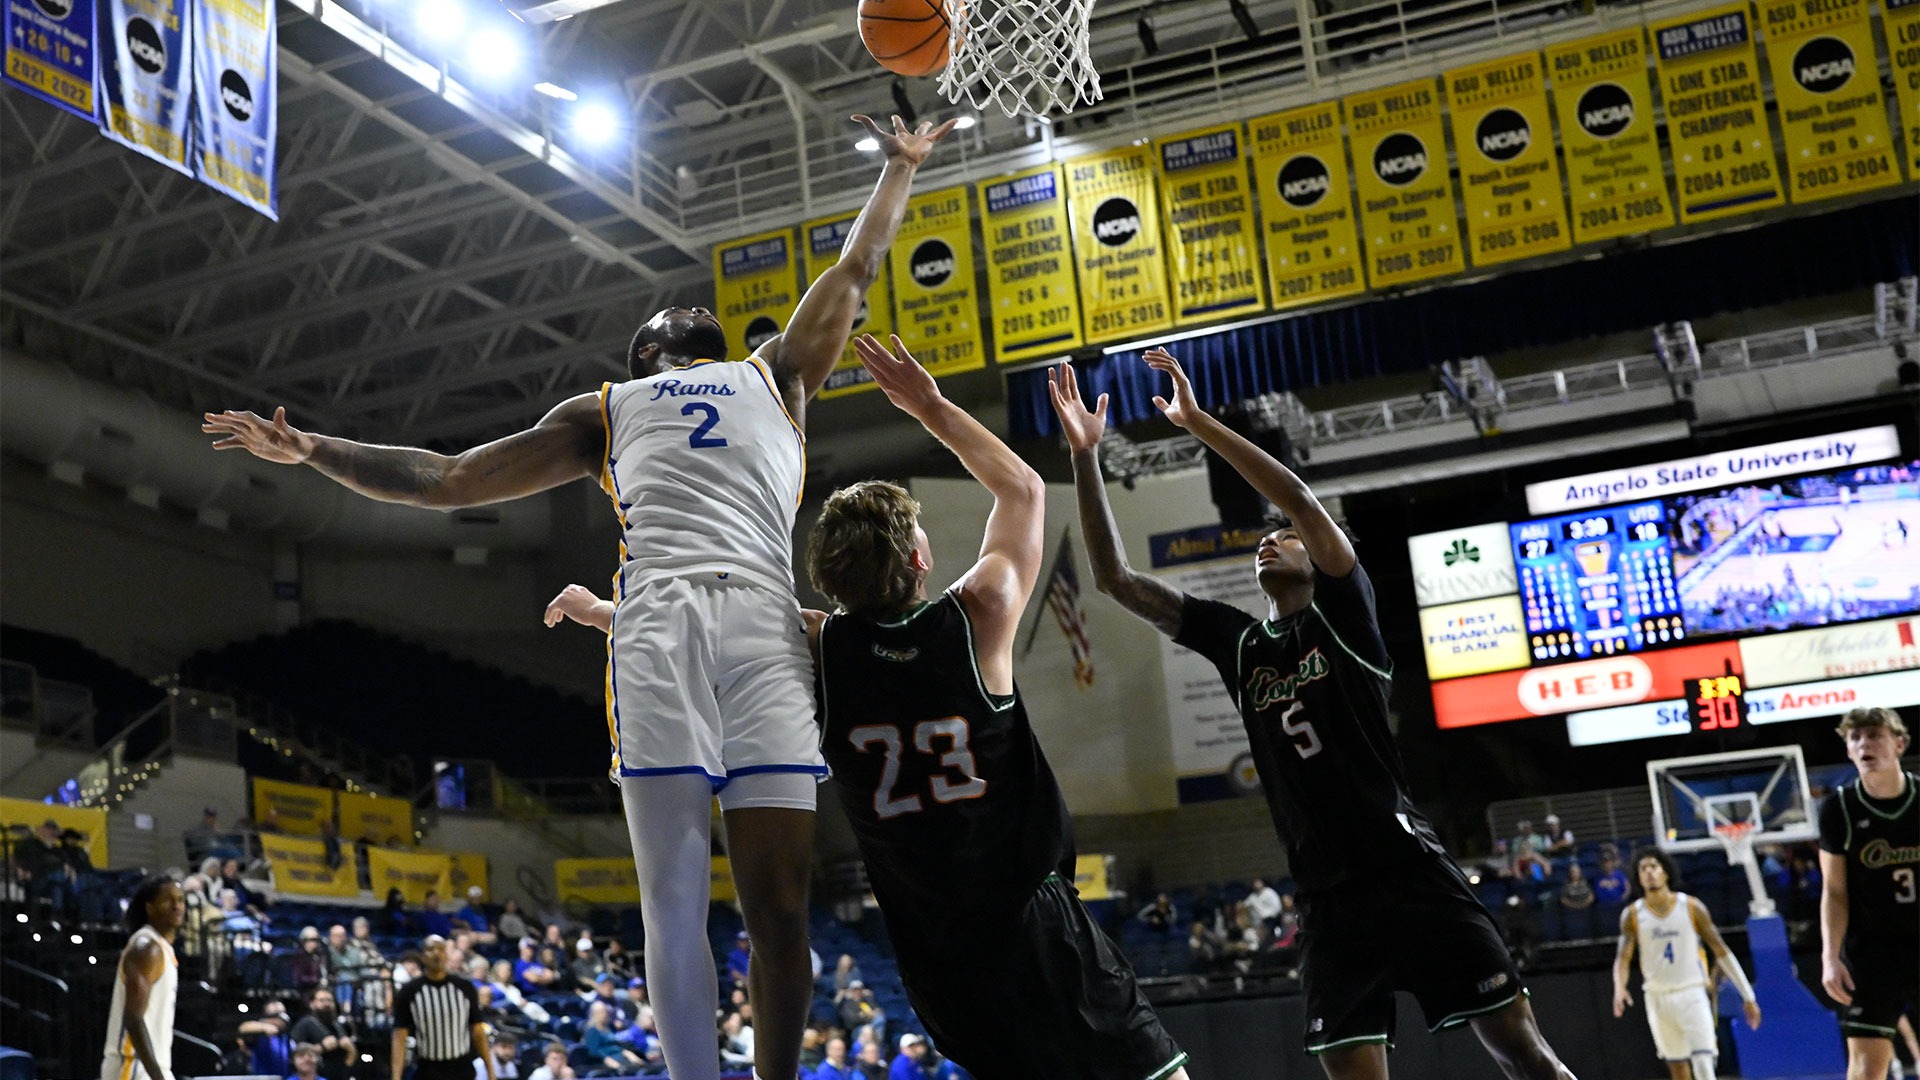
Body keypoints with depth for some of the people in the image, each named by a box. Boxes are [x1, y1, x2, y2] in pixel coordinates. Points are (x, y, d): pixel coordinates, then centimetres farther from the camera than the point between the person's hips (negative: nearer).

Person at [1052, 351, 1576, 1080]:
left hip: (1410, 872, -4)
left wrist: (1197, 421, -15)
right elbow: (1116, 580, 9)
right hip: (1328, 897, 4)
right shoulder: (1237, 643, 13)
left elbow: (1301, 498, -15)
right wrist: (1084, 455, 2)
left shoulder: (1342, 613, 2)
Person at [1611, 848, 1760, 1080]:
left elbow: (1721, 951, 0)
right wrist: (1619, 988, -27)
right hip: (1658, 998, 2)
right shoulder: (1632, 915, -2)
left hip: (1692, 993, -2)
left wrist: (1748, 996, 0)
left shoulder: (1691, 907, -4)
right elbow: (1623, 957, -6)